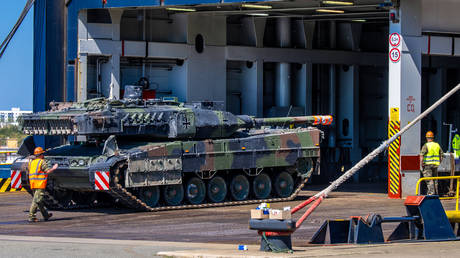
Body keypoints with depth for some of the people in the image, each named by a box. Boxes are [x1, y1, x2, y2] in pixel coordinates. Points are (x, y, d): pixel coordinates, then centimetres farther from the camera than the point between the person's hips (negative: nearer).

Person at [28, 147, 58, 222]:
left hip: (33, 185, 8)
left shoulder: (31, 162, 14)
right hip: (40, 184, -8)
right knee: (36, 200, -9)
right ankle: (31, 216, -13)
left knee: (40, 201, 16)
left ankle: (45, 215, 27)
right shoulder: (42, 162, -9)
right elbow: (47, 171, -14)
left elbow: (30, 173, 16)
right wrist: (53, 168, 4)